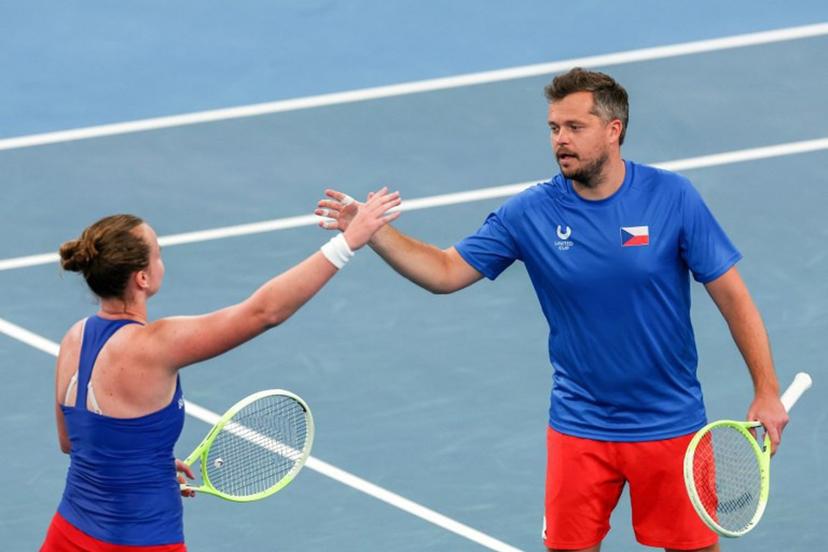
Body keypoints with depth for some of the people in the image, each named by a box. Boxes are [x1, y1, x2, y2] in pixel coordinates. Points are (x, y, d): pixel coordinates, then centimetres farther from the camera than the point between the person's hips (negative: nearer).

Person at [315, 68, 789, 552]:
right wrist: (372, 231, -15)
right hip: (580, 426, 1)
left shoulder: (672, 198, -11)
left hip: (668, 421, -1)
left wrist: (767, 391, -9)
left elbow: (732, 296, -6)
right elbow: (446, 272, -1)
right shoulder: (531, 213, -6)